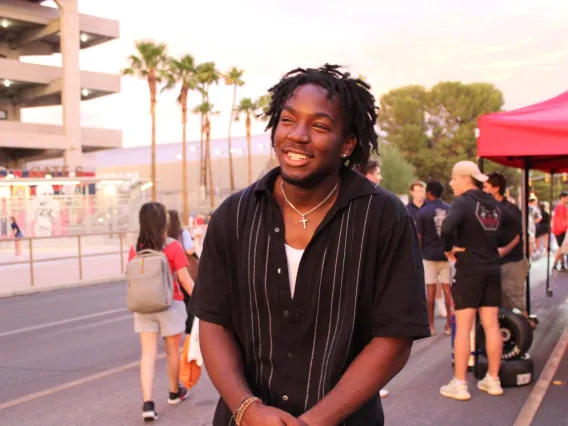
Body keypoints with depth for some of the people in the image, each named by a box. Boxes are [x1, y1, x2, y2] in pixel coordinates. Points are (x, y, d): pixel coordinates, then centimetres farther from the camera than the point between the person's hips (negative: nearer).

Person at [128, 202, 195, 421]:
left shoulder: (135, 250, -1)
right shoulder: (173, 247, -11)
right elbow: (185, 280, -9)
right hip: (170, 305, -3)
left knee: (148, 353, 2)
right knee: (172, 350, 15)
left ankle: (148, 402, -8)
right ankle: (175, 392, 34)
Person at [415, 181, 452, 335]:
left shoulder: (423, 212, -8)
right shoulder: (450, 210, 1)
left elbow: (419, 236, -7)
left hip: (429, 255, -2)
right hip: (446, 254, 3)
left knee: (431, 290, 4)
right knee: (447, 289, 8)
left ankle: (431, 325, 9)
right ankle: (449, 324, 10)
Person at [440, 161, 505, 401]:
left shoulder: (463, 202, -13)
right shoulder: (494, 205, 11)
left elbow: (447, 228, -29)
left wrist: (449, 248, -14)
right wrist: (491, 250, 13)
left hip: (469, 270, -7)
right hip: (492, 269, 7)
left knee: (463, 327, -2)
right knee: (491, 325, 10)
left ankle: (459, 384, 1)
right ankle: (493, 380, 17)